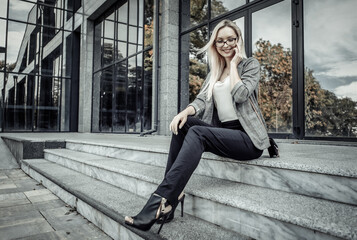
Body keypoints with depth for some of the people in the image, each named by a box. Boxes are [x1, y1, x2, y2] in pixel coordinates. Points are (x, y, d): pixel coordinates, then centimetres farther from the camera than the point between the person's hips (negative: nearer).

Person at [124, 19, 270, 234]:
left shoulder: (251, 64, 5)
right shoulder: (214, 73, 20)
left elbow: (240, 95, -15)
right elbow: (201, 100, 4)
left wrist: (233, 64, -4)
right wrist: (184, 112, -17)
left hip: (249, 137, -5)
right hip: (223, 132, 5)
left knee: (197, 133, -30)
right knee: (183, 124, -20)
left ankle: (161, 201, -34)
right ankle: (173, 193, -23)